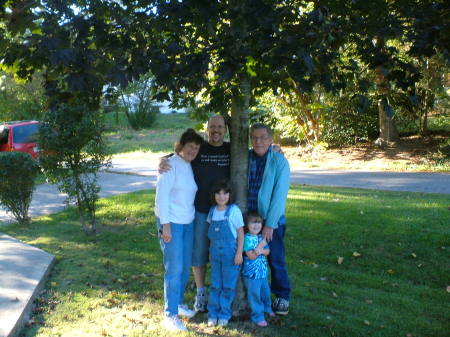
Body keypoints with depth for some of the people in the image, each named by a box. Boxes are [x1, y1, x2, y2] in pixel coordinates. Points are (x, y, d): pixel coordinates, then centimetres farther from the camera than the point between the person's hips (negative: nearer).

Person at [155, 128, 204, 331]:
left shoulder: (190, 167, 11)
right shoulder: (171, 165, -10)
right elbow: (161, 195, -14)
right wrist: (166, 224, -17)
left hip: (188, 223, 7)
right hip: (171, 223, -7)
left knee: (185, 267, 14)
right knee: (174, 268, -6)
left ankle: (178, 303, 31)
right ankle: (170, 315, 4)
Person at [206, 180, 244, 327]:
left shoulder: (234, 210, -11)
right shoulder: (212, 211, 4)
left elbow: (240, 233, -8)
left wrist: (239, 253, -10)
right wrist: (210, 251, 14)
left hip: (230, 252, -4)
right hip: (215, 252, 4)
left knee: (228, 285, 4)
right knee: (215, 284, 10)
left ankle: (224, 314, 16)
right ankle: (213, 314, 19)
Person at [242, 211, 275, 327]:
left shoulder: (261, 237, 7)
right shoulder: (247, 238, -16)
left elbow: (268, 251, 2)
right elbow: (251, 256, -20)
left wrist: (261, 251, -18)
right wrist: (261, 245, -21)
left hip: (263, 272, 7)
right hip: (251, 273, -7)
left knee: (266, 292, 23)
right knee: (254, 294, 1)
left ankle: (267, 308, 46)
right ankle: (258, 316, 14)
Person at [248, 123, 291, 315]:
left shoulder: (279, 162, -9)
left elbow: (279, 195, -13)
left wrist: (270, 224, -16)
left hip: (272, 220, -3)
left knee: (276, 260, 6)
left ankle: (282, 297, 24)